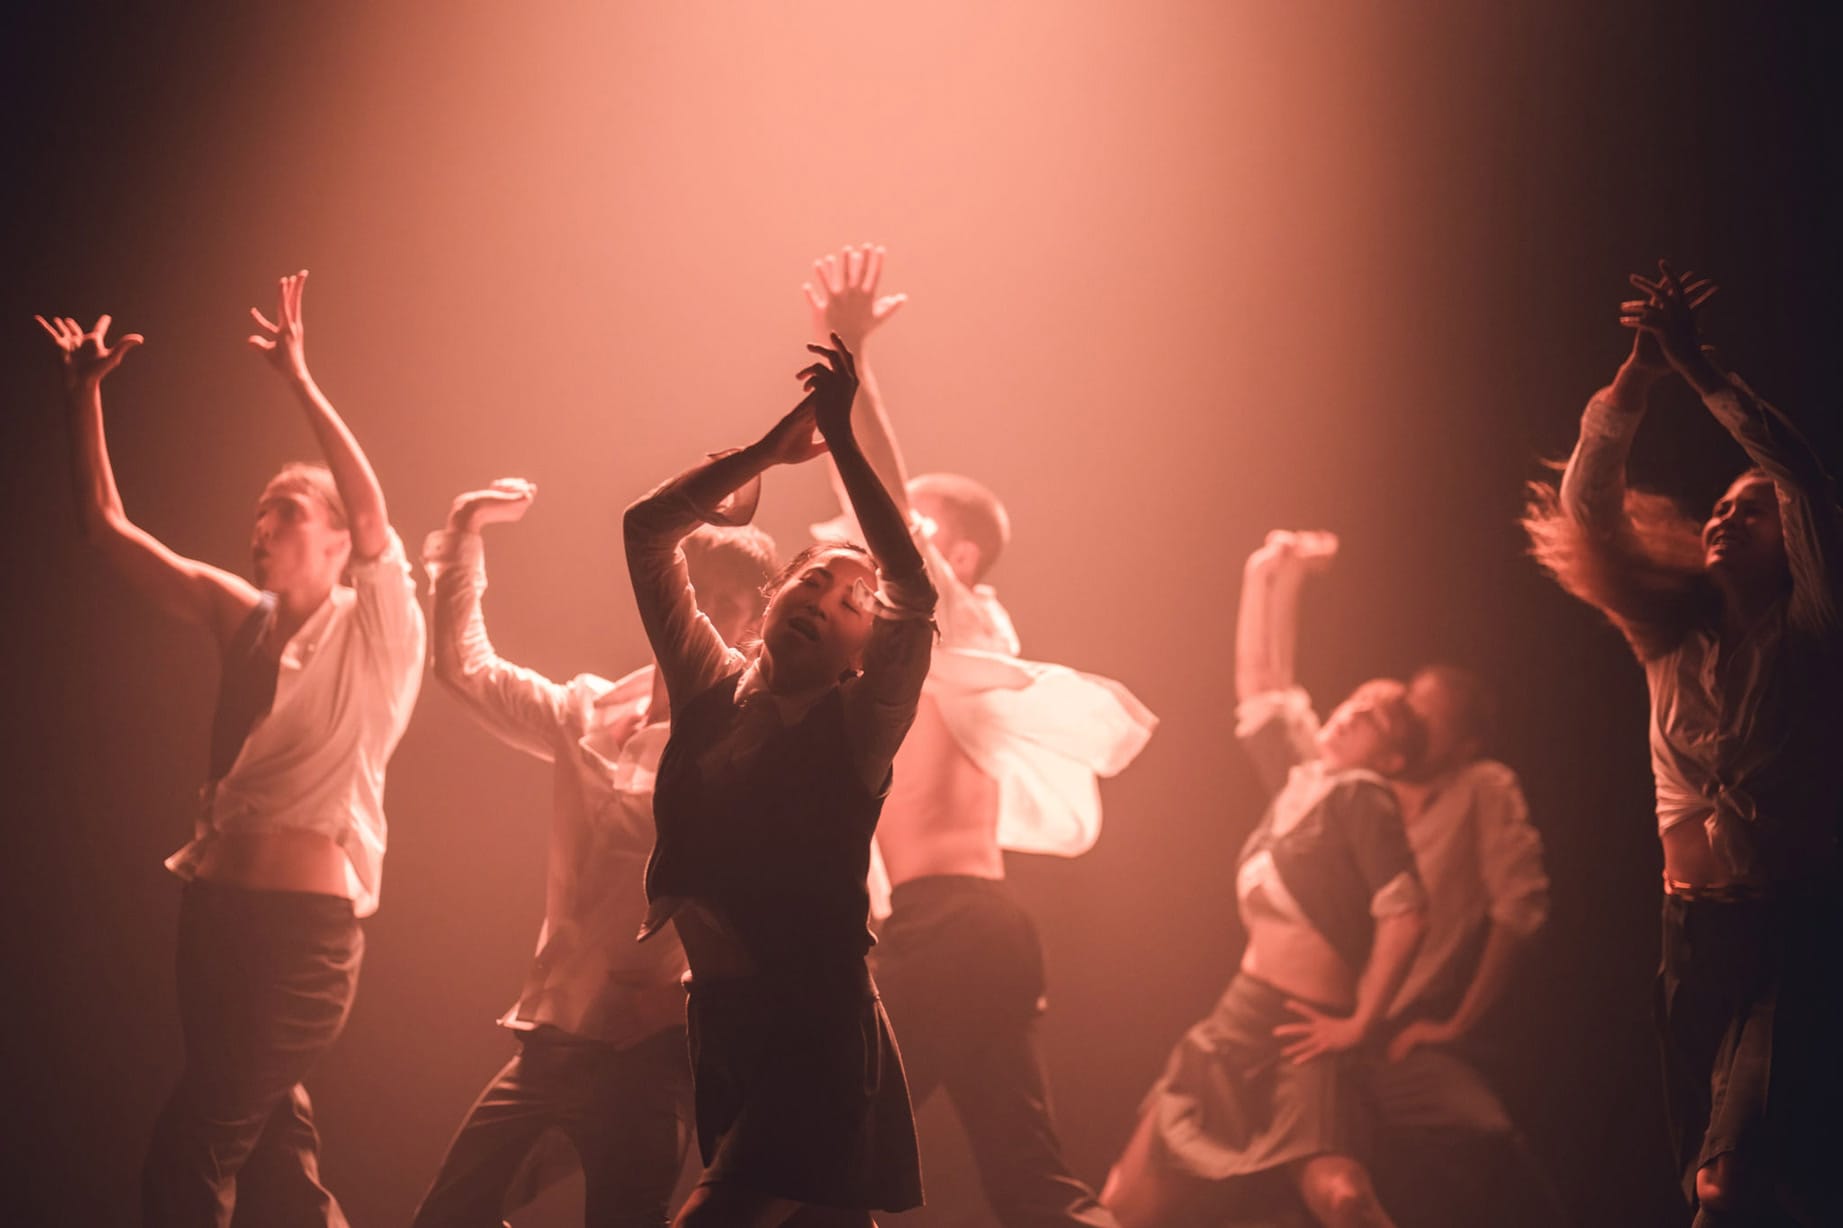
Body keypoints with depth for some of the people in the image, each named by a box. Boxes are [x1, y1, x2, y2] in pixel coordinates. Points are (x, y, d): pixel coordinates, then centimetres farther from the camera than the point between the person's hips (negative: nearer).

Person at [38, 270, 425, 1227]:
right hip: (218, 907, 7)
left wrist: (301, 383, -28)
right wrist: (83, 393, 3)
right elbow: (107, 524, 12)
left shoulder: (374, 629, -4)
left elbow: (373, 513, -24)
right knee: (274, 1144, 15)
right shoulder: (243, 617, 12)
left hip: (307, 923, -7)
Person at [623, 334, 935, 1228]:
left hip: (814, 1028, -5)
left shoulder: (857, 726, -5)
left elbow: (916, 597, -20)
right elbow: (647, 531, 7)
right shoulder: (710, 691, 8)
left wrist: (842, 441, -19)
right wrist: (772, 449, -1)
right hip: (718, 1012, 5)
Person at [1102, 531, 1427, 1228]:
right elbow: (1260, 688, 23)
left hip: (1300, 1034, -8)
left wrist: (1362, 1022, -14)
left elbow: (1405, 915, -18)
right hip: (1240, 1021, 8)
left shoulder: (1365, 800, -9)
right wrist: (1270, 580, 17)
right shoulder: (1302, 777, 12)